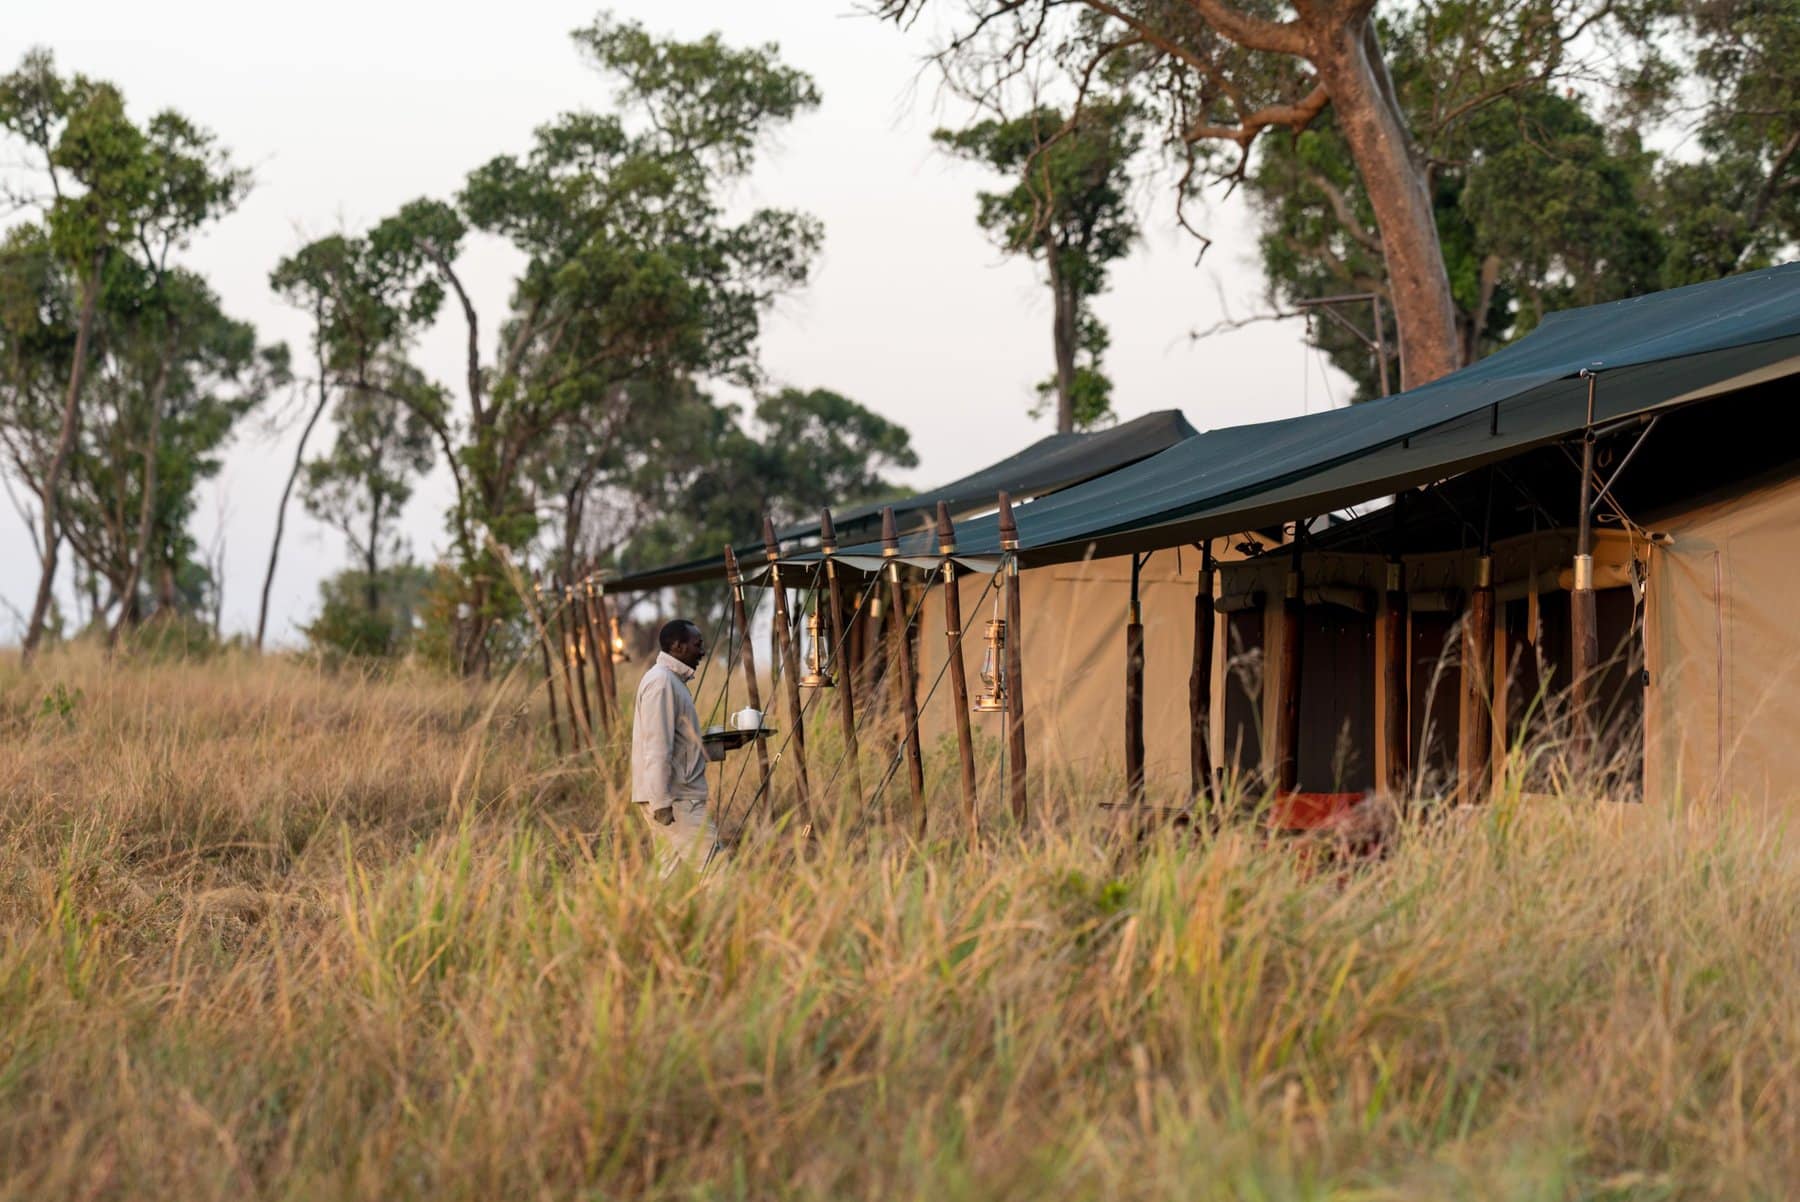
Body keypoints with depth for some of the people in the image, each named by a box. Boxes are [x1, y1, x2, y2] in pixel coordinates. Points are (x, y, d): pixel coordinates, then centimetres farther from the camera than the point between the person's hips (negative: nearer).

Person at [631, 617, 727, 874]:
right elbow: (657, 747, -20)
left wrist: (720, 748, 15)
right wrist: (661, 802, -23)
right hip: (672, 799, -10)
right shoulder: (661, 682, -13)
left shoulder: (673, 681, 20)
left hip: (679, 797, 10)